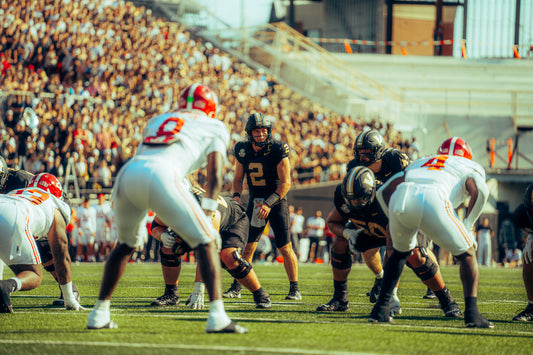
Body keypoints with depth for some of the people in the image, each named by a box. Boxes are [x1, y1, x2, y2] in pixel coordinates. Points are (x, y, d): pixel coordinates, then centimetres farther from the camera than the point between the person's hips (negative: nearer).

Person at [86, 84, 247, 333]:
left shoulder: (157, 121, 37)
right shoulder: (214, 128, 24)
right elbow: (214, 176, 11)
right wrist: (206, 216, 11)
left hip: (127, 173, 5)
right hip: (161, 177, -5)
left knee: (125, 245, 28)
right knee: (206, 242, 5)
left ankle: (99, 314, 29)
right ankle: (217, 316, -10)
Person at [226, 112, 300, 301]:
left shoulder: (278, 150, -17)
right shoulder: (243, 151, -2)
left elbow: (285, 183, -15)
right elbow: (238, 178, 12)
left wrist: (269, 203, -22)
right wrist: (236, 195, -8)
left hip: (277, 200, -4)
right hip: (255, 202, 4)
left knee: (285, 248, -9)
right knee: (246, 246, -1)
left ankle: (294, 289, 0)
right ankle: (236, 288, 7)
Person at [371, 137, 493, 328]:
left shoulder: (418, 163, 42)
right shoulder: (470, 168, 30)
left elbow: (384, 191, 34)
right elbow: (480, 191, 6)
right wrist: (468, 226, 12)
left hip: (400, 199, 4)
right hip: (433, 201, -4)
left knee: (401, 251, 32)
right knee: (467, 254, 15)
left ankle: (381, 308, 27)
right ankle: (472, 313, 1)